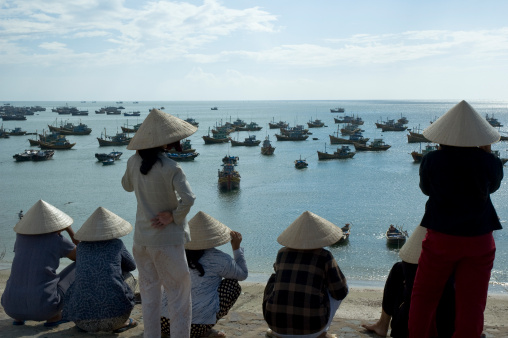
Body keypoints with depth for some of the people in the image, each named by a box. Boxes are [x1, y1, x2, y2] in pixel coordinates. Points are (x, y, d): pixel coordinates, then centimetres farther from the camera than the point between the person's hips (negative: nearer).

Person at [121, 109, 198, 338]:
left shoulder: (134, 162, -4)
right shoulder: (170, 168, -20)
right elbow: (188, 199, -30)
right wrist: (173, 216, -13)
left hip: (142, 239, 6)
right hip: (167, 239, -6)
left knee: (149, 296, 18)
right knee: (179, 297, 7)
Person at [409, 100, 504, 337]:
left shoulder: (432, 161, -11)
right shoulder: (488, 163, -10)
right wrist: (486, 153, 15)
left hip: (441, 238, 0)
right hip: (479, 240, 1)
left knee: (424, 295, 15)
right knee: (472, 303, 9)